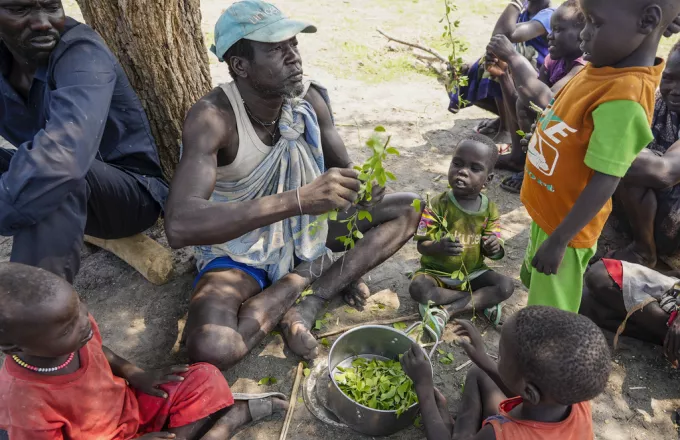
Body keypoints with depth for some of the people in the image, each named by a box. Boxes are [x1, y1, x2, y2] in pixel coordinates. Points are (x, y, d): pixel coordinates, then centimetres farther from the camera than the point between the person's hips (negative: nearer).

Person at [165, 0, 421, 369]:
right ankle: (313, 271, -9)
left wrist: (361, 187, -25)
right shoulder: (212, 117, -28)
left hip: (303, 228, 6)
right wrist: (298, 199, -48)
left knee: (409, 209, -2)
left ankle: (307, 303, -13)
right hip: (239, 250, -5)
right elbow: (179, 226, -41)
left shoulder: (310, 99, -11)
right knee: (211, 347, -34)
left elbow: (343, 169, 1)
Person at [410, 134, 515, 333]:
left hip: (472, 272, 3)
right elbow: (422, 245, -16)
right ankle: (481, 301, -15)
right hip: (436, 271, -2)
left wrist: (494, 248, -30)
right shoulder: (437, 205, -15)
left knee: (506, 286, -20)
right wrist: (439, 247, -39)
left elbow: (493, 251, -4)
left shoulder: (490, 210, -6)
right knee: (417, 288, -32)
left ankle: (447, 311, -20)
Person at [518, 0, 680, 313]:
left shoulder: (624, 98, -30)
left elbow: (604, 182, -28)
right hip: (548, 213, 9)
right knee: (534, 283, 30)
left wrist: (558, 240, -22)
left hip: (563, 225, -9)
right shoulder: (603, 68, -4)